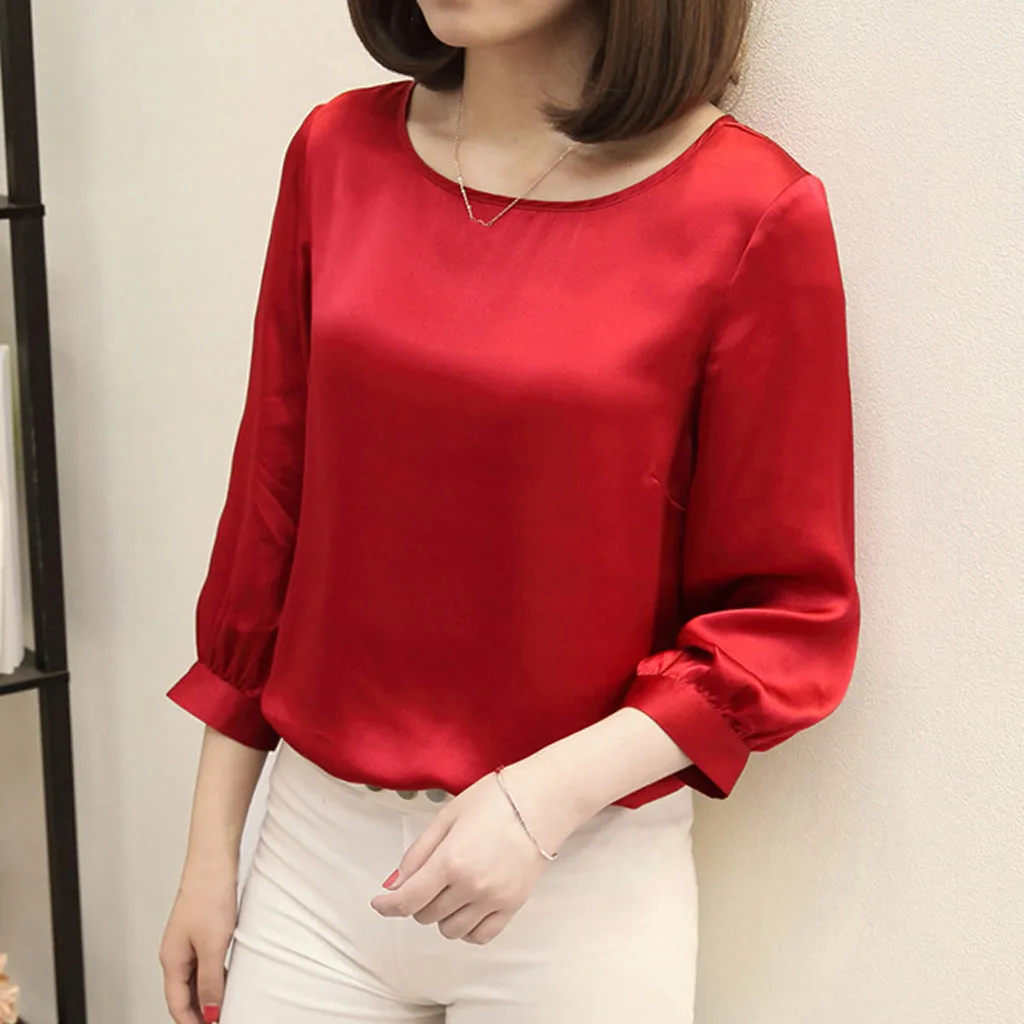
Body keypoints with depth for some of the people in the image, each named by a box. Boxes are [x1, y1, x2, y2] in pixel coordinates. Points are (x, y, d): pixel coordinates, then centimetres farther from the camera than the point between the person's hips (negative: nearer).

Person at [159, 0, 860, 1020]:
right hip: (316, 851, 3)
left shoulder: (753, 214, -14)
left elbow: (794, 618, -8)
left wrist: (545, 799, -19)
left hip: (581, 884, -3)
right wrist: (209, 856, 7)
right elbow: (268, 513, 4)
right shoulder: (338, 150, -2)